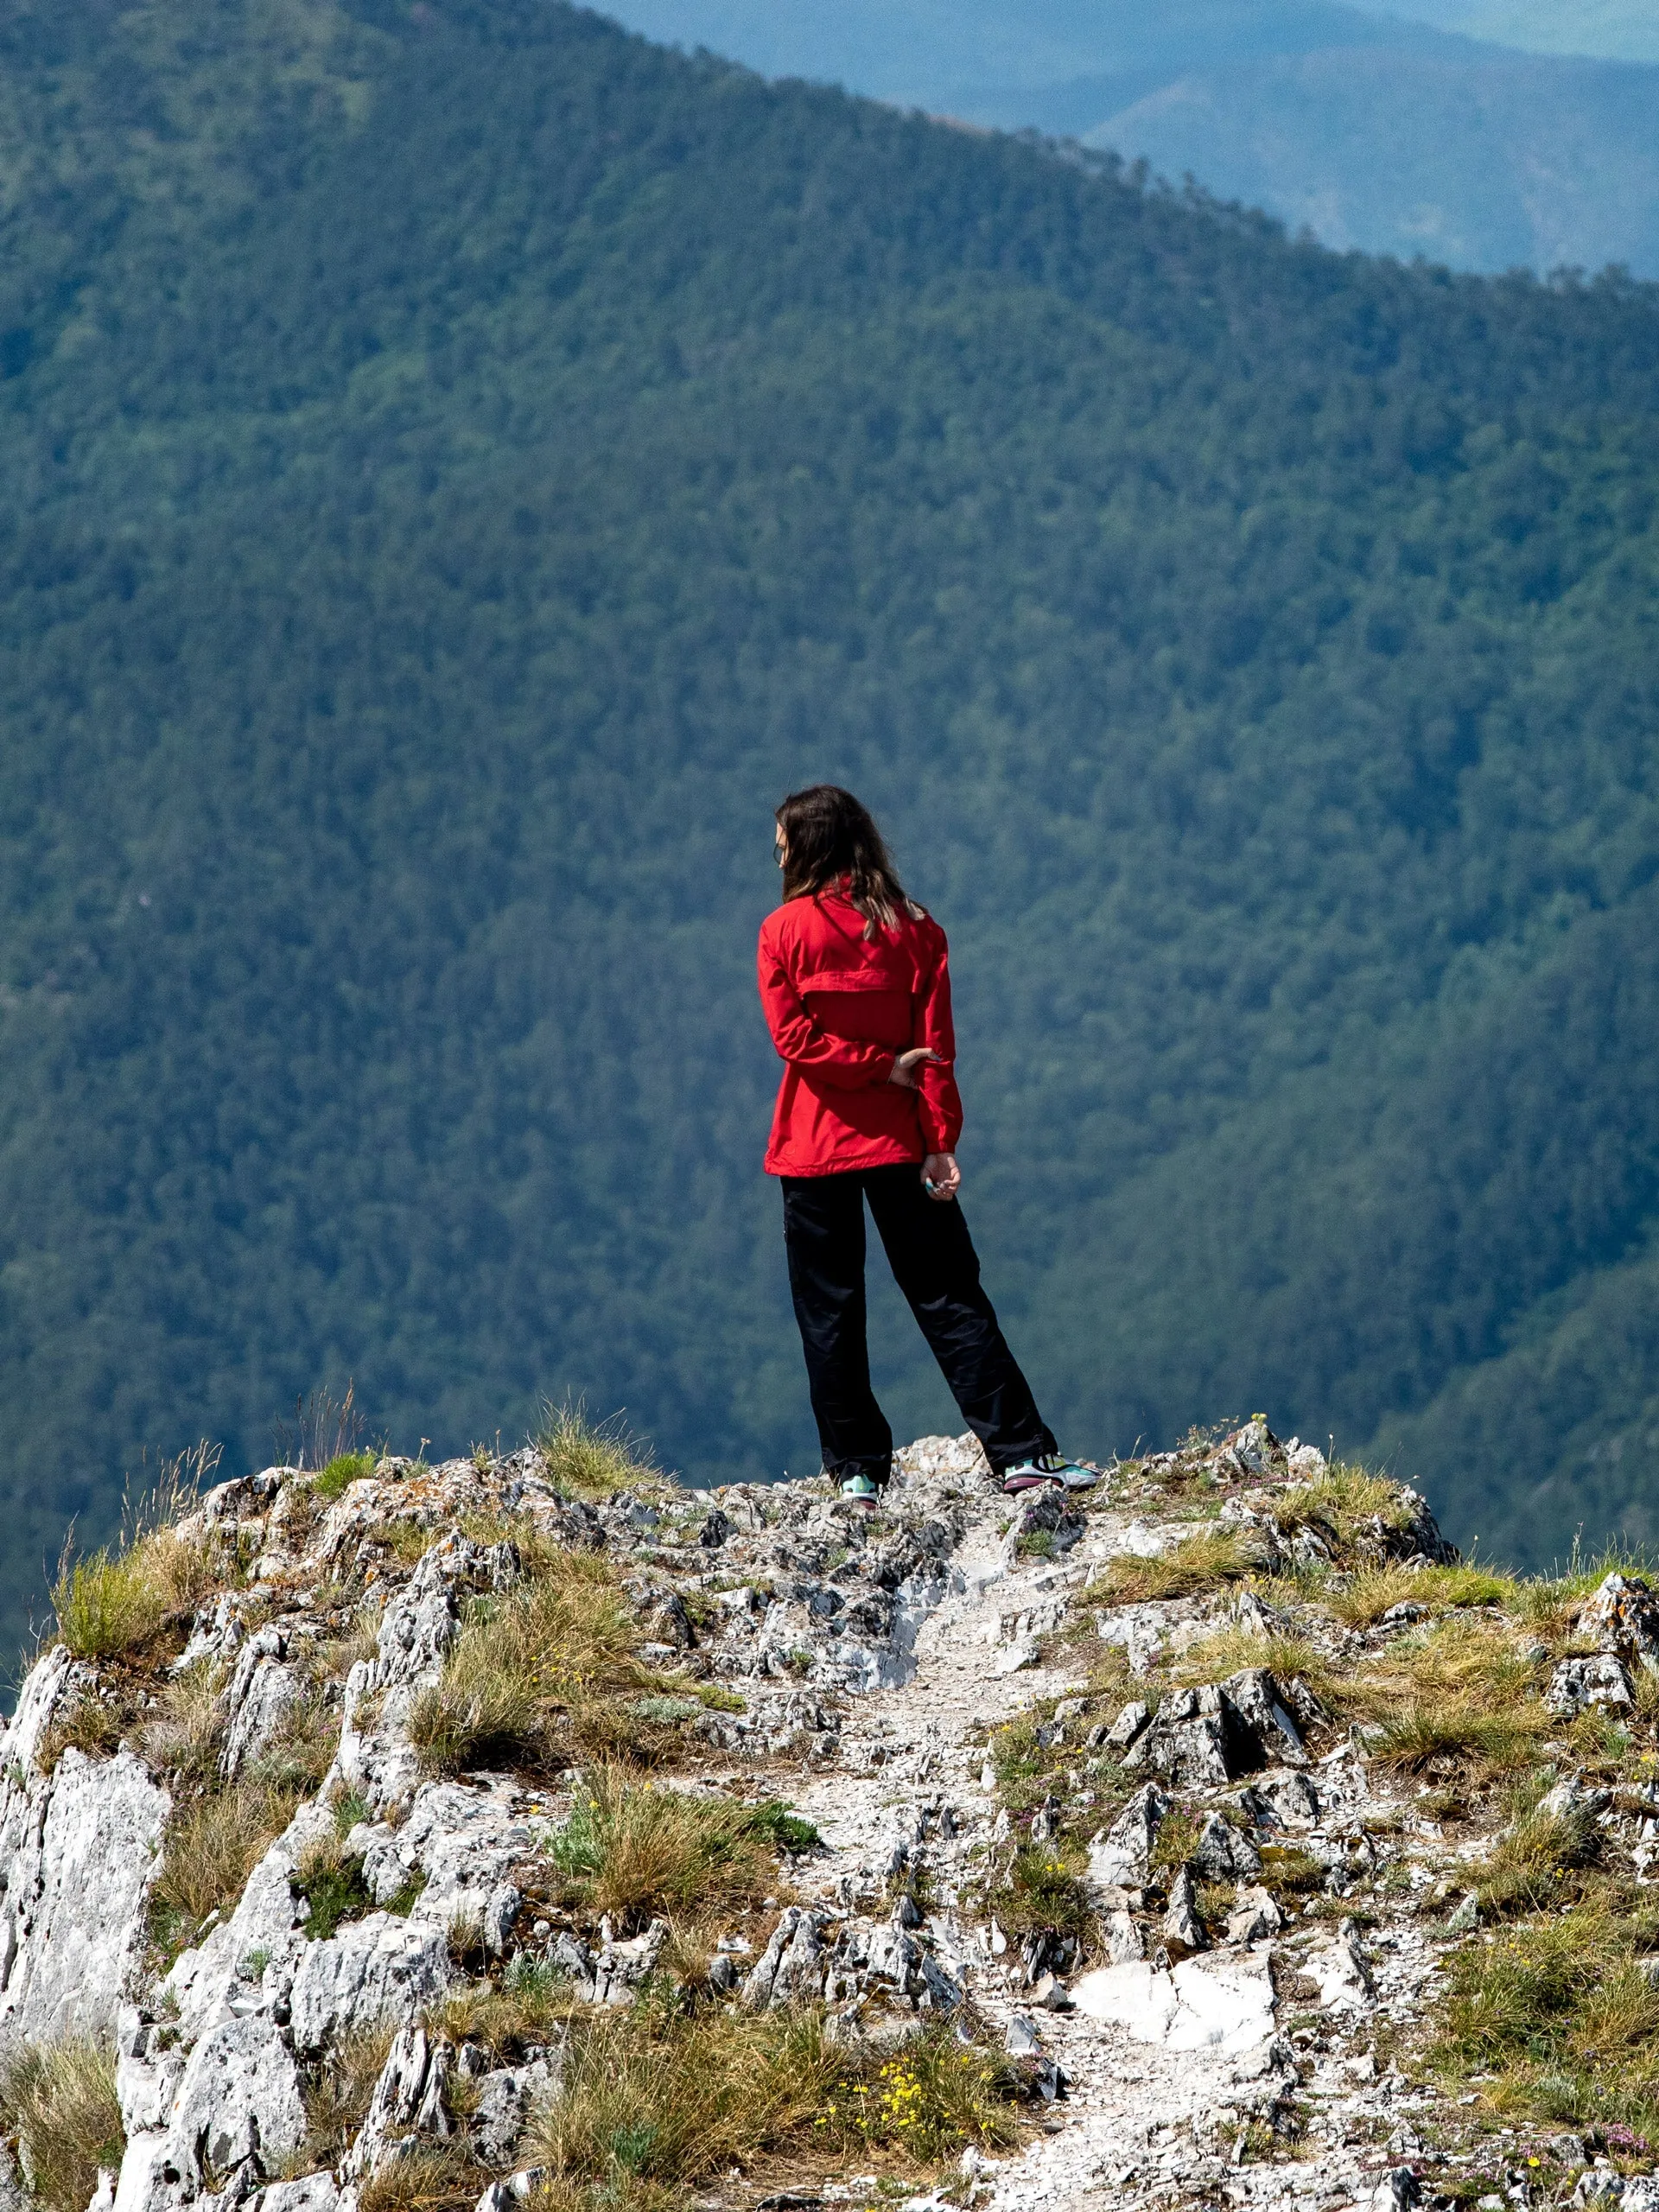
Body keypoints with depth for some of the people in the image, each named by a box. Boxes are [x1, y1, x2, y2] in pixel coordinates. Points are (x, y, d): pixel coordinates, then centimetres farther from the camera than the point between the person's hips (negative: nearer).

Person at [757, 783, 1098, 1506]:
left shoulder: (784, 931, -4)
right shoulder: (912, 929, 1)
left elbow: (792, 1036, -11)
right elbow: (935, 1042, -3)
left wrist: (880, 1066, -7)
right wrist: (942, 1140, -4)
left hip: (812, 1146, -2)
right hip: (898, 1141, 2)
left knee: (827, 1310, 6)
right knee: (948, 1298, 4)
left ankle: (857, 1468, 4)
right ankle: (1021, 1452, -1)